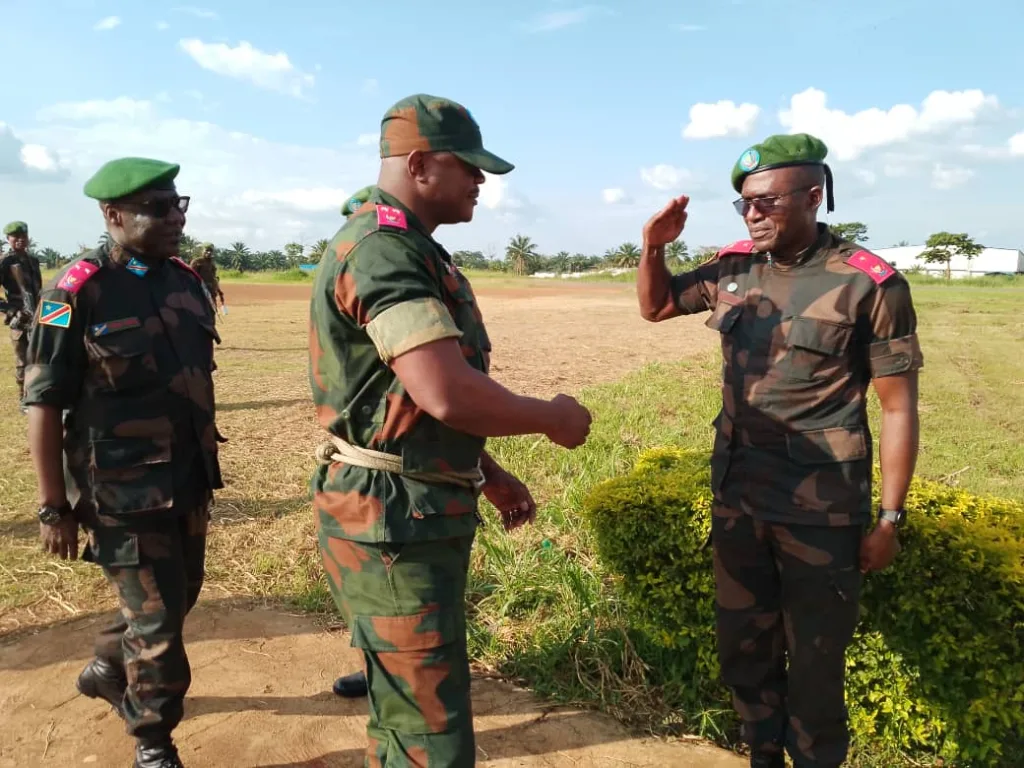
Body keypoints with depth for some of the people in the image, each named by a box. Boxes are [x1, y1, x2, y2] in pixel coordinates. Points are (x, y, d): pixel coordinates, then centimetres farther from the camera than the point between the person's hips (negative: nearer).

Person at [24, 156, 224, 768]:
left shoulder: (186, 280, 4)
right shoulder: (77, 293, -15)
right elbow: (44, 405, -13)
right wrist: (54, 509, -12)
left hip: (189, 481, 7)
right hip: (125, 493, -7)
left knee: (180, 596, 21)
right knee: (156, 617, 4)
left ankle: (106, 671, 50)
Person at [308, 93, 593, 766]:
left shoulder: (409, 250, 15)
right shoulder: (383, 250, -19)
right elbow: (448, 395, -31)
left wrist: (487, 474, 19)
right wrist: (555, 419, -14)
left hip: (418, 512, 10)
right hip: (397, 523, -10)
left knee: (405, 713, 24)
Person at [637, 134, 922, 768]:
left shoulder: (870, 284, -13)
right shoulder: (732, 267, 1)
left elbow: (899, 407, -9)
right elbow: (655, 305, 17)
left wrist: (890, 517, -8)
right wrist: (654, 248, -3)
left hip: (822, 511, -5)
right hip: (736, 499, 5)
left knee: (814, 662, 10)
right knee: (744, 649, 19)